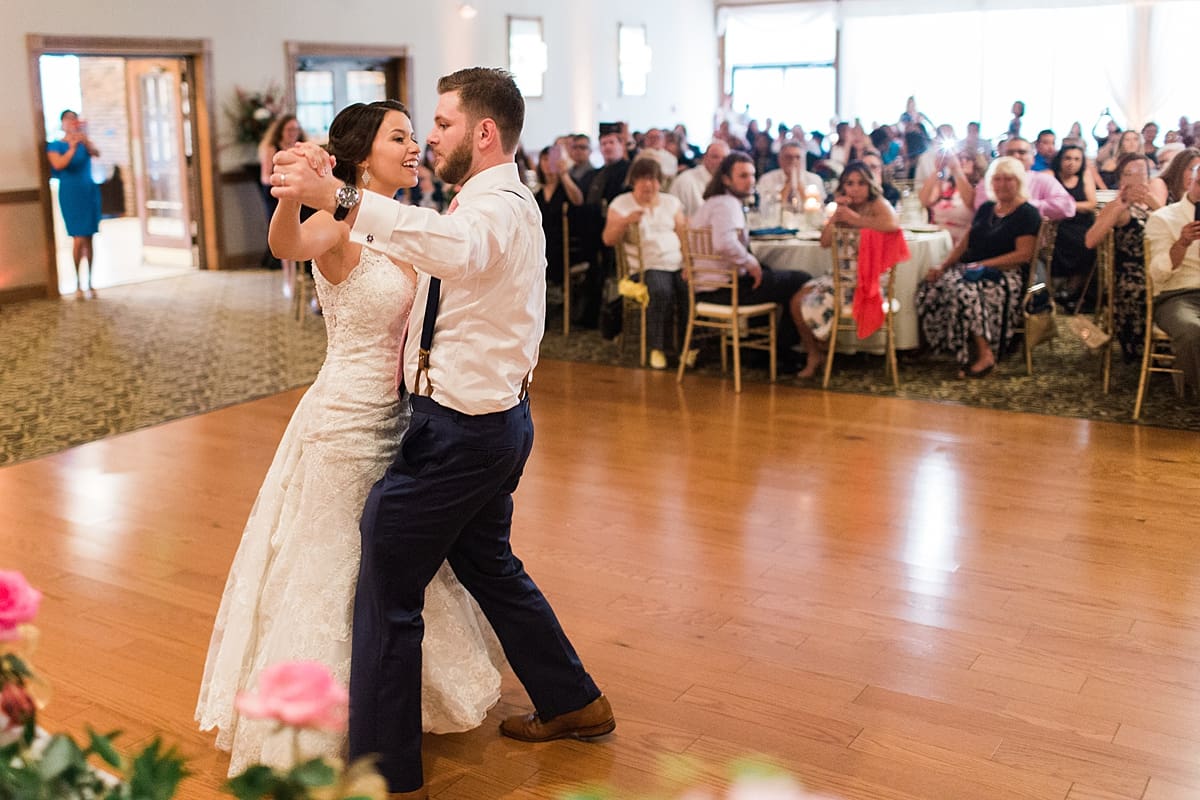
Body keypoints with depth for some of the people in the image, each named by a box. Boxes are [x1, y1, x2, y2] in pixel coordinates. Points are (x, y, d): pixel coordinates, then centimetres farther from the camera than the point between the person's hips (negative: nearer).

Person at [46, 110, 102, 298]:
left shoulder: (84, 143, 7)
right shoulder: (55, 146, 0)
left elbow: (96, 154, -14)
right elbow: (58, 165, -18)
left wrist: (86, 141, -33)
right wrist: (72, 148, -29)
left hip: (89, 192, 3)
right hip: (71, 194, -3)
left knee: (89, 239, 4)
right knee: (79, 239, -8)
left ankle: (91, 283, 8)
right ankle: (78, 285, 1)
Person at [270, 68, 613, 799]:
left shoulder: (500, 208, -20)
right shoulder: (493, 202, 14)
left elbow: (455, 247, -44)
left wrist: (339, 198, -52)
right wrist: (331, 199, 5)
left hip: (461, 430, -11)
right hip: (490, 419, 11)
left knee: (387, 594, 0)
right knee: (488, 567, 25)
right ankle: (573, 702, 41)